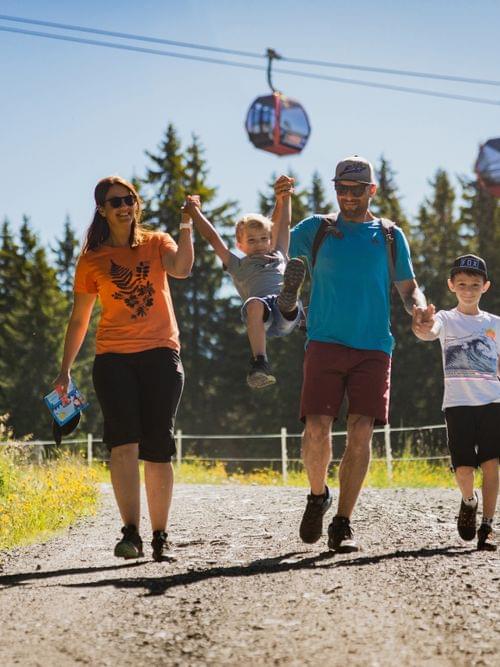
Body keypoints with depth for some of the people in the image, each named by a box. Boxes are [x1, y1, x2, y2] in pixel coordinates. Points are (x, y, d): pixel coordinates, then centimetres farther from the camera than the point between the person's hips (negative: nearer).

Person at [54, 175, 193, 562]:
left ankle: (160, 536, 9)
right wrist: (65, 369, 12)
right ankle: (130, 533, -22)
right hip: (114, 357, 0)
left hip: (161, 354, 0)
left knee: (158, 449, 0)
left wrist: (187, 225, -20)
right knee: (124, 442, -17)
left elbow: (182, 269, -13)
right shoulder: (92, 259, 10)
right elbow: (79, 318, 14)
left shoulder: (157, 244, 10)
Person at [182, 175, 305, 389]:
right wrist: (195, 213, 25)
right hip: (261, 316, -2)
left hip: (286, 317, 2)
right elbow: (213, 239, 30)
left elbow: (283, 223, 33)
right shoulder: (238, 266, 34)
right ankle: (259, 363, -51)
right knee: (254, 303, -38)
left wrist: (283, 198, 20)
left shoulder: (278, 257, 39)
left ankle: (289, 295, -69)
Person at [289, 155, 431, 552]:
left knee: (361, 431, -9)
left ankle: (343, 524, -3)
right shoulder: (317, 229, 12)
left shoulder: (390, 236, 14)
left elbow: (408, 287, 17)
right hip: (326, 343, -1)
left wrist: (420, 308, -6)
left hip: (374, 348, 1)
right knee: (317, 427, -12)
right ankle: (318, 496, 16)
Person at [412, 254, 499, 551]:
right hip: (458, 403, -1)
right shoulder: (446, 319, 4)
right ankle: (469, 501, 27)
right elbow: (430, 332, -20)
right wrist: (423, 330, -43)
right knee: (464, 468, -6)